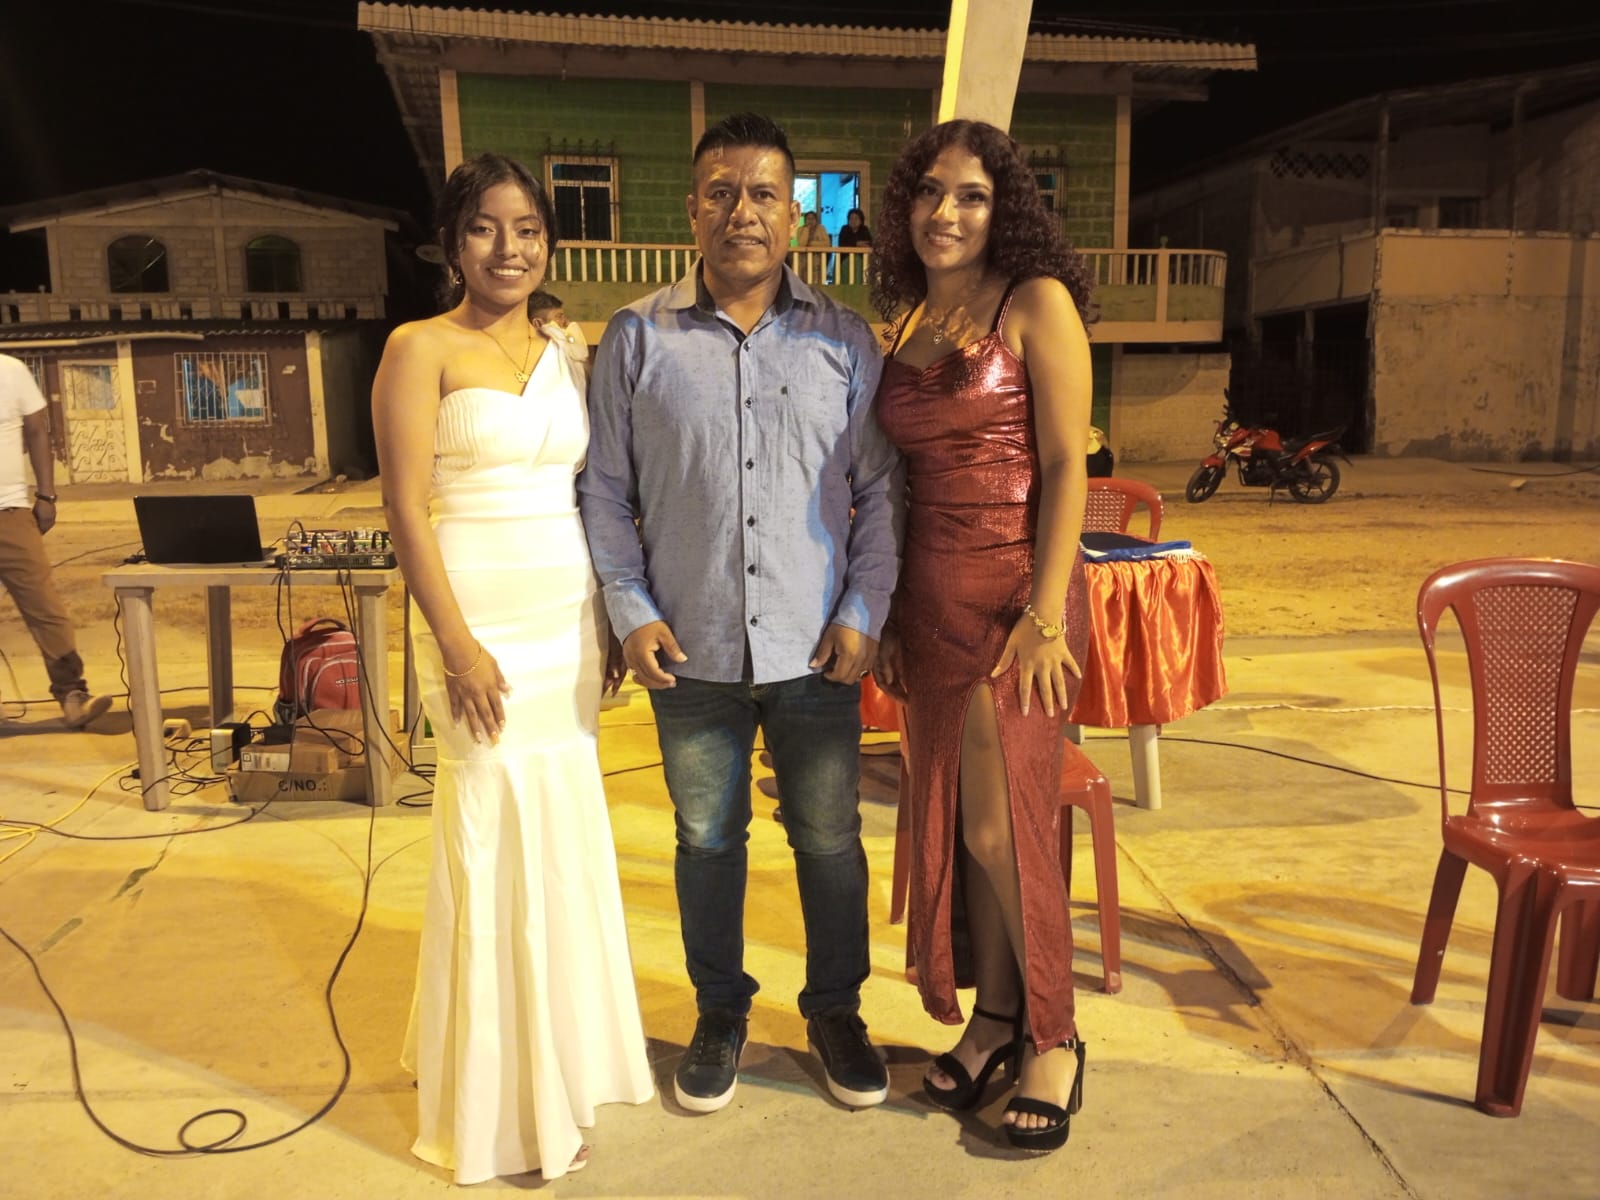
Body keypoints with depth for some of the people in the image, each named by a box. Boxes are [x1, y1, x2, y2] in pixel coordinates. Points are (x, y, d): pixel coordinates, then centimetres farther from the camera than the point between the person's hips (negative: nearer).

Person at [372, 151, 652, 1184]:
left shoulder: (567, 357, 13)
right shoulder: (423, 349, -4)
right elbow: (407, 508, -10)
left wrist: (608, 620, 10)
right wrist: (457, 645, -16)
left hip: (573, 623, 6)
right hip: (486, 628, -5)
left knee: (568, 836, 12)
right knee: (501, 843, 0)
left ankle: (564, 1057, 33)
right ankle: (508, 1108, 18)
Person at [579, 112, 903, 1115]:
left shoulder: (845, 340, 3)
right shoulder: (637, 338, 2)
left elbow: (880, 488, 4)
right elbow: (605, 493, 4)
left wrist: (864, 612, -4)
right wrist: (632, 613, -4)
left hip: (818, 647, 0)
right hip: (691, 650, 0)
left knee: (830, 838, 12)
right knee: (707, 840, 14)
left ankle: (836, 1007, 34)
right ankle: (721, 1012, 35)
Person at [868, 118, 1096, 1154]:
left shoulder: (1036, 302, -4)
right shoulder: (908, 322, 13)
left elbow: (1067, 465, -10)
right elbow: (906, 479, 13)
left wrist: (1044, 613, -17)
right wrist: (890, 616, 10)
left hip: (1016, 591, -6)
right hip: (930, 595, 6)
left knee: (1003, 823, -1)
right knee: (949, 818, 10)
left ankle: (1053, 1037, 20)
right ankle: (992, 1019, 29)